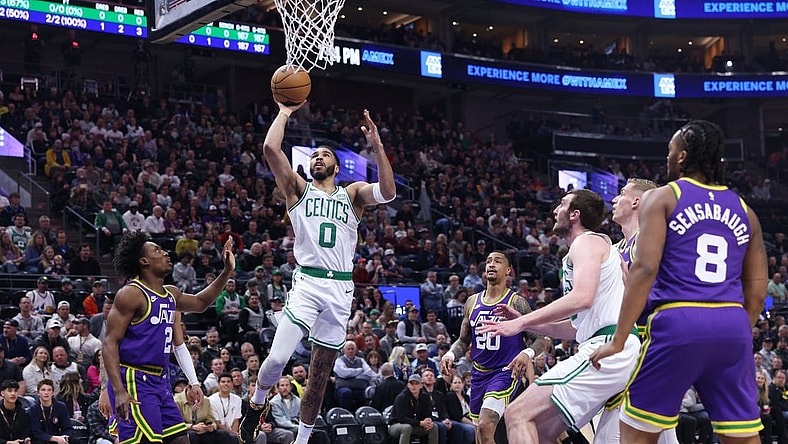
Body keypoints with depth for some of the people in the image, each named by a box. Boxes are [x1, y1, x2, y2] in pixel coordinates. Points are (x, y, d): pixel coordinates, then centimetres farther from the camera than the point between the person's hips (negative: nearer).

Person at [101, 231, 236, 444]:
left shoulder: (171, 294, 14)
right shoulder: (131, 294, -11)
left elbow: (200, 303, 34)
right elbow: (110, 343, -15)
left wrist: (227, 272, 25)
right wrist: (119, 391, -25)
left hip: (160, 381, 9)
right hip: (134, 381, -9)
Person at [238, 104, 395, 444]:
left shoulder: (352, 194, 15)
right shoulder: (298, 189, 12)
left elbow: (388, 192, -5)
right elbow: (270, 148, -3)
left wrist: (377, 146, -11)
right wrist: (284, 112, 5)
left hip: (340, 291, 2)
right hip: (308, 283, -2)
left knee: (320, 377, 7)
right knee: (277, 358, -20)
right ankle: (257, 404, 10)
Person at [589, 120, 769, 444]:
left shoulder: (661, 198, 3)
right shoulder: (744, 210, 18)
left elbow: (645, 269, -9)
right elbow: (756, 292, 16)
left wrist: (618, 340, -8)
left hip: (678, 320, -4)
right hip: (733, 324, 5)